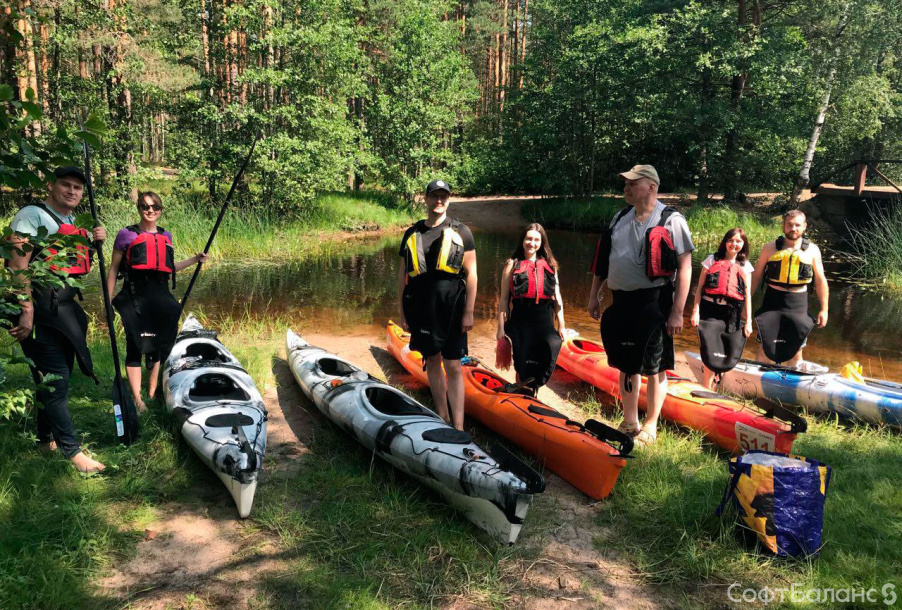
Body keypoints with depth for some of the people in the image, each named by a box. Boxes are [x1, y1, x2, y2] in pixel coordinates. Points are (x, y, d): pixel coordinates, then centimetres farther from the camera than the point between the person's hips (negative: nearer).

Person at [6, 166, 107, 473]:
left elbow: (80, 265, 26)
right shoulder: (32, 215, -9)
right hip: (40, 313, -9)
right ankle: (72, 451, 1)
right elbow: (17, 264, -18)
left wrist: (95, 240, 6)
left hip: (67, 312, 9)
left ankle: (46, 438, 32)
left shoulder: (76, 222, 16)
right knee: (55, 380, -5)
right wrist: (26, 311, -24)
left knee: (58, 377, 17)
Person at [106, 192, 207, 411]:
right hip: (134, 296, -4)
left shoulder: (166, 236, 15)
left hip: (160, 297, 5)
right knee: (135, 346, -4)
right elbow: (113, 268, 2)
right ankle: (137, 399, -1)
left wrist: (194, 260, 14)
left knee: (156, 346, 10)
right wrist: (108, 301, -2)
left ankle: (152, 395, 20)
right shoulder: (126, 234, 1)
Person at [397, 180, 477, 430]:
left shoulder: (461, 231, 3)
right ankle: (443, 419, 23)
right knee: (432, 362, 11)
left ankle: (458, 427, -3)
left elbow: (471, 273, -1)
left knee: (453, 366, -4)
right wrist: (402, 311, 9)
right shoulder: (412, 233, 11)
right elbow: (403, 273, 13)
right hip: (421, 308, 4)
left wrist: (468, 313, -8)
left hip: (451, 306, -3)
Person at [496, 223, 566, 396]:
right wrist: (501, 327, -5)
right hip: (520, 322, -2)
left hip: (545, 322, 2)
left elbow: (557, 297, 10)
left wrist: (561, 325, 6)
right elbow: (504, 299, -1)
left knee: (540, 364, 0)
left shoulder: (550, 265, 9)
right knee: (522, 364, 1)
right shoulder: (513, 264, 1)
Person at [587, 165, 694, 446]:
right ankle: (629, 423, 28)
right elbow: (603, 259, 18)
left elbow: (685, 267, -10)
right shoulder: (620, 218, 11)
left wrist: (677, 312, -15)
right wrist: (594, 295, 16)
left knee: (655, 367, 3)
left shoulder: (671, 220, -8)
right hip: (621, 301, 6)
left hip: (653, 303, -6)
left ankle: (650, 427, 18)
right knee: (626, 364, 14)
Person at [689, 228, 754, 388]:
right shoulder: (712, 260, 5)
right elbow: (700, 287, 4)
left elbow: (747, 295, 9)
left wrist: (748, 321, 6)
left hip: (731, 314, 3)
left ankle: (713, 384, 21)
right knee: (711, 352, -9)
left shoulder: (745, 266, 10)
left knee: (730, 355, 2)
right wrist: (695, 311, -4)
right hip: (709, 310, -2)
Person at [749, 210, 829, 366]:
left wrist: (824, 309, 2)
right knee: (765, 345, 5)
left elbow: (820, 281, 5)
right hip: (772, 301, 0)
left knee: (795, 349, 9)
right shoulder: (770, 247, 0)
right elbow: (757, 276, 4)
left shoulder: (812, 250, 1)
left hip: (798, 305, 1)